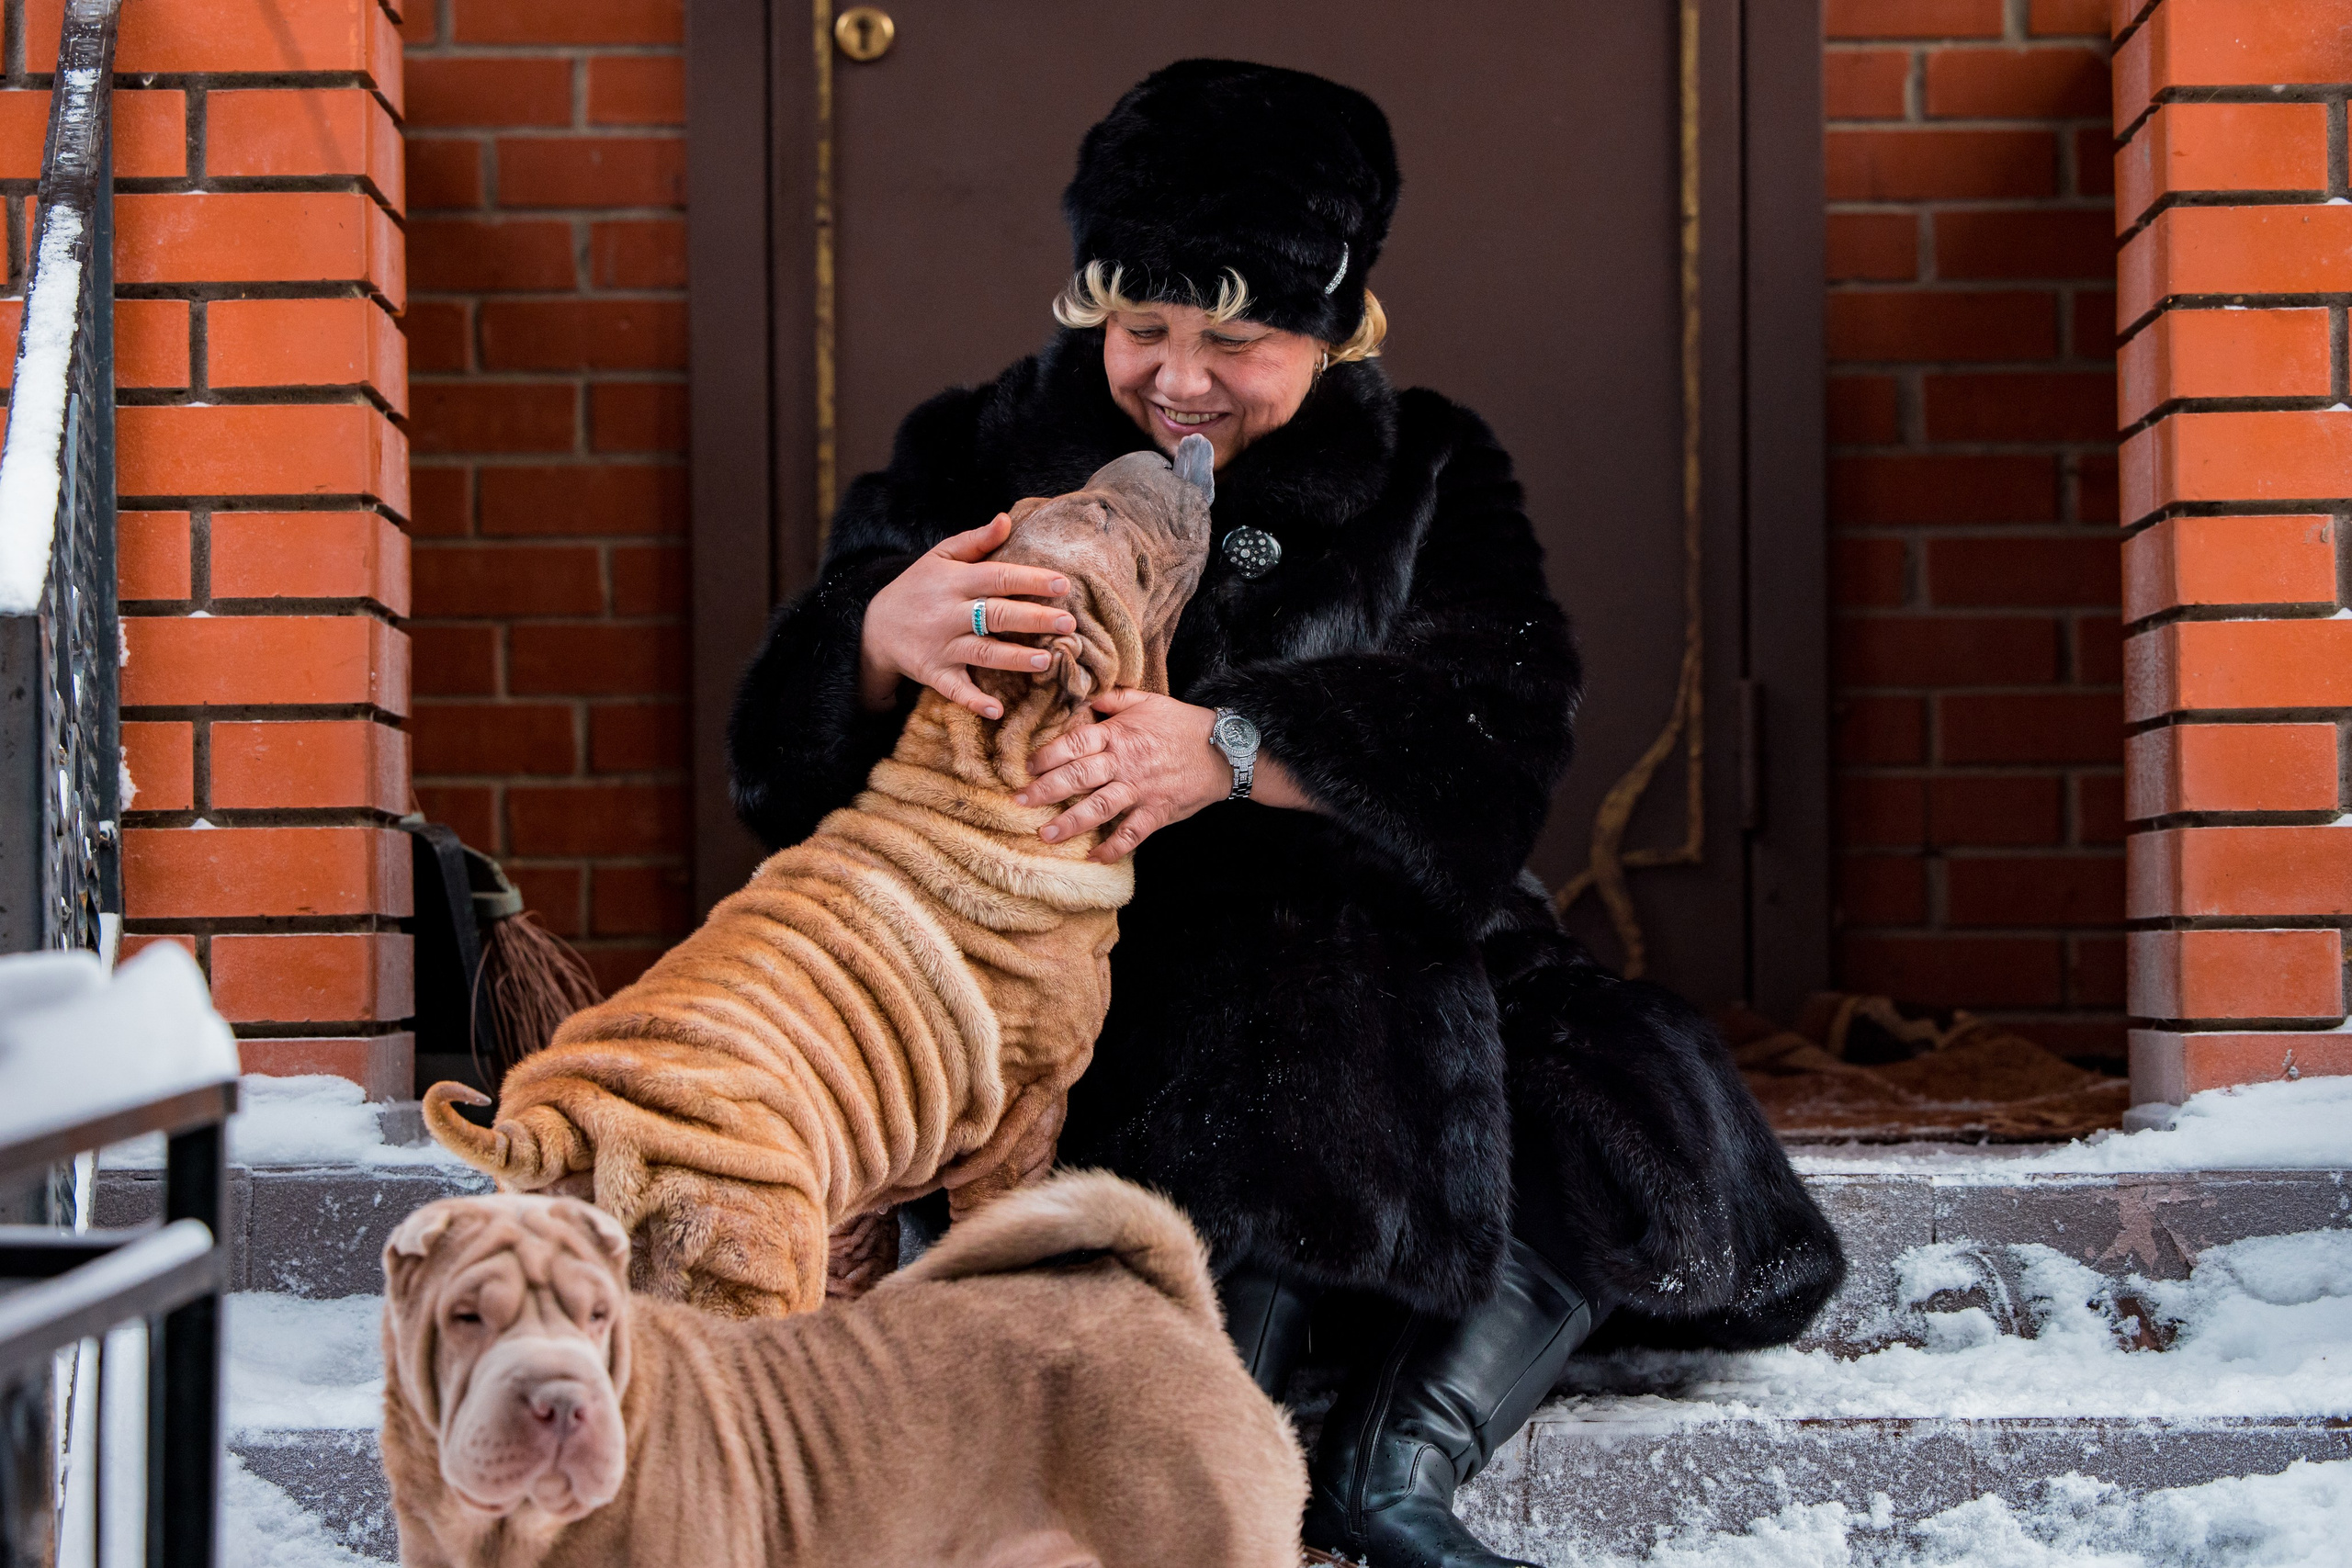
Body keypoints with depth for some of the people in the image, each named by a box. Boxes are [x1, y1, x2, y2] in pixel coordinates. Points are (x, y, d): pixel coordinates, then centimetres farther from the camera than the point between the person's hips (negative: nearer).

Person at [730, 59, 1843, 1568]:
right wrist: (884, 634, -29)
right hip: (1080, 966, -2)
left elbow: (1502, 709, -11)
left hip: (1393, 946, 3)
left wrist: (1235, 749, -29)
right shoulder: (985, 453, 8)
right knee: (1299, 1020, -35)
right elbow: (788, 734, -3)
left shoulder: (1423, 473, 9)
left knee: (1629, 1102, -22)